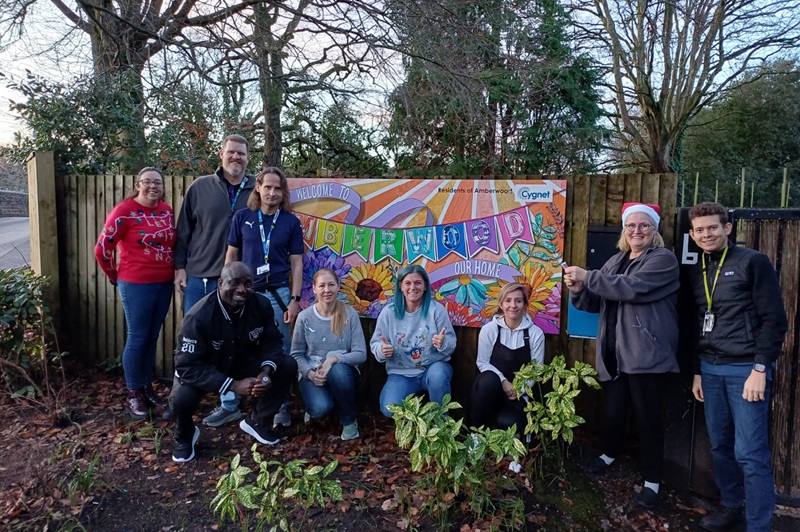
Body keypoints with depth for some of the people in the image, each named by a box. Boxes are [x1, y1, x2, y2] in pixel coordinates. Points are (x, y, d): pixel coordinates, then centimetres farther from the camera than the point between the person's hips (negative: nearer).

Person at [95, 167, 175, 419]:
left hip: (164, 283, 6)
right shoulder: (125, 211, -11)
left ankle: (148, 388, 27)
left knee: (152, 338, 14)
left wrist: (176, 271, 12)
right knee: (137, 338, 2)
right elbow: (102, 248, -8)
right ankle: (134, 395, 15)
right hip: (136, 284, -5)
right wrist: (115, 276, 1)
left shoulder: (167, 210, 7)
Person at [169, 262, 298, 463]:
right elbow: (188, 366, -31)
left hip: (242, 363, 4)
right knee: (181, 398, -35)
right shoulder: (198, 316, -31)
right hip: (201, 369, -4)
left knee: (288, 366, -16)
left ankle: (257, 421, 7)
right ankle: (184, 436, 5)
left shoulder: (261, 305, -18)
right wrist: (233, 385, -36)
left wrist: (266, 371, -30)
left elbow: (272, 341, -8)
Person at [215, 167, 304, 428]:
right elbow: (231, 255, 7)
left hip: (277, 293, -1)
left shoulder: (291, 221, 0)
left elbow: (296, 263, 0)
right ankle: (230, 405, 22)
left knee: (279, 352, 7)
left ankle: (281, 406, 22)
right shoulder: (242, 217, 2)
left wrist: (295, 299, -5)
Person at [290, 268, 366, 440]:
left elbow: (361, 354, -11)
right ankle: (314, 407, 11)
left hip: (342, 372, 0)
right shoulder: (304, 317, -6)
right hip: (312, 374, 0)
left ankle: (349, 420, -9)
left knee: (337, 371, -37)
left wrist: (334, 359, -26)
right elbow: (297, 354, 1)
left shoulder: (350, 314, -8)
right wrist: (310, 373, -17)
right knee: (320, 409, -31)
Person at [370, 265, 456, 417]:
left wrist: (443, 343, -29)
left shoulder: (437, 309, -7)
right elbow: (375, 343, 1)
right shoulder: (388, 312, -5)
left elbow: (452, 345, -6)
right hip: (401, 373, 1)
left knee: (438, 375, -36)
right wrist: (382, 350, -23)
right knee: (390, 409, -22)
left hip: (432, 367, 0)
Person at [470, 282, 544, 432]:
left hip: (519, 392, 0)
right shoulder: (489, 329, -9)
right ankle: (478, 429, -13)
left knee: (510, 423, -26)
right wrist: (502, 380, -20)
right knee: (488, 380, -36)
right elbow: (482, 362, -6)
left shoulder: (536, 333, -6)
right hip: (491, 387, 0)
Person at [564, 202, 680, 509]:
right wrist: (578, 289, -8)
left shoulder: (663, 259, -5)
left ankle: (651, 480, 18)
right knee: (613, 409, 9)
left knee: (647, 415, 1)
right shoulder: (616, 261, 15)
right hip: (615, 353, 5)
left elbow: (632, 288, -22)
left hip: (647, 354, -5)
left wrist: (587, 277, -19)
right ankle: (610, 453, 38)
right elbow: (594, 303, 14)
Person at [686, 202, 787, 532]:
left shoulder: (753, 262, -6)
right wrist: (697, 371, 13)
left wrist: (760, 368, -14)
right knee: (720, 446, 13)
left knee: (750, 453, -3)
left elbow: (775, 319, -9)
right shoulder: (695, 272, 11)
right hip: (710, 369, 6)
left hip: (746, 368, -5)